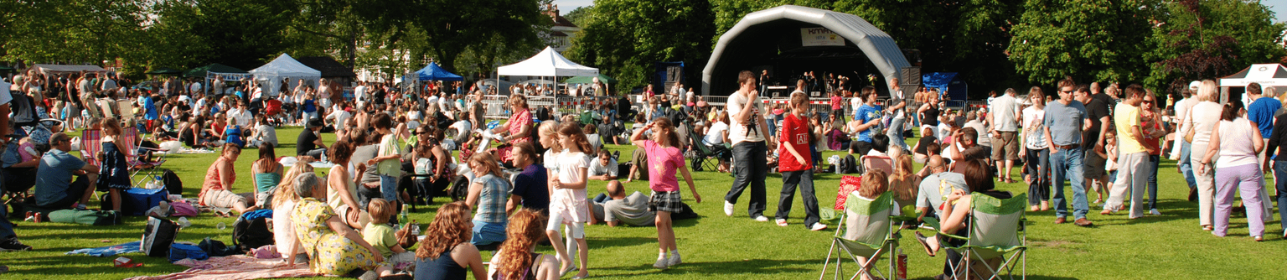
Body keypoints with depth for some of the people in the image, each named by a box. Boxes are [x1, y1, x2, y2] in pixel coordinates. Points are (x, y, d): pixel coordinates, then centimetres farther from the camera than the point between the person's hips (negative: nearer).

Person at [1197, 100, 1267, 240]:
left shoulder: (1219, 126, 0)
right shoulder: (1250, 124, 1)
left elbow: (1213, 147, -4)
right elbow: (1259, 145, -5)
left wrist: (1203, 162, 5)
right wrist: (1250, 154, 14)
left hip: (1226, 167, 0)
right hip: (1249, 166, 0)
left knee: (1223, 202, 14)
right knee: (1253, 201, 1)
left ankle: (1220, 230, 24)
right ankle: (1258, 232, -7)